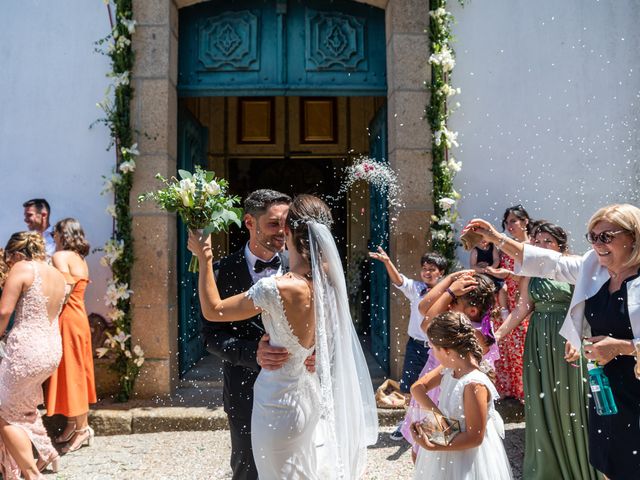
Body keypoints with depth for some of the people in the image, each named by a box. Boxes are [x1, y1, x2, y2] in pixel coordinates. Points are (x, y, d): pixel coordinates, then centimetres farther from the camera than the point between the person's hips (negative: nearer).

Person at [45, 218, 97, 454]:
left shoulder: (60, 256, -11)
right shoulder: (80, 259, 14)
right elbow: (73, 289, 6)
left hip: (67, 319, -8)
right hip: (79, 317, 8)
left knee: (69, 372, -2)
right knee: (75, 372, 13)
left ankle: (82, 428, 5)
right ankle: (72, 424, 22)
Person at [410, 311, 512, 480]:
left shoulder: (474, 385, -30)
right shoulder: (449, 369, -7)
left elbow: (474, 437, -26)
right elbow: (417, 387, 1)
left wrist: (430, 446, -26)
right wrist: (435, 412, -16)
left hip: (466, 461, -7)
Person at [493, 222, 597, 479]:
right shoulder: (529, 273, 6)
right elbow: (522, 308, 4)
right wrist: (497, 334, -4)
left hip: (568, 342, -3)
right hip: (539, 343, 3)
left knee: (569, 403, 5)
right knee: (542, 403, 7)